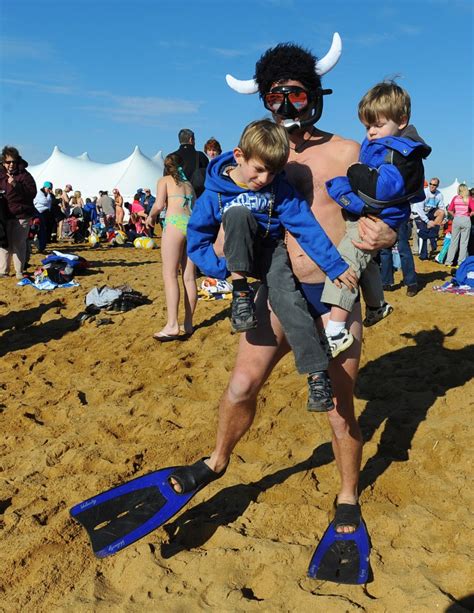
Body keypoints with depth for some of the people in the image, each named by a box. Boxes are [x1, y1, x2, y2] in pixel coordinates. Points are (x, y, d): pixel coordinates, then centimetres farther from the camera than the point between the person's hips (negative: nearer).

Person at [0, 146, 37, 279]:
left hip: (21, 215, -4)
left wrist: (16, 185, -20)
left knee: (19, 244, -2)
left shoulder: (24, 175, -1)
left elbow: (32, 192, -11)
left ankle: (19, 272, 6)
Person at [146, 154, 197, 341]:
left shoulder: (164, 180, 13)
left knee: (170, 276, -7)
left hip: (175, 223, -5)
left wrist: (150, 217, 15)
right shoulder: (188, 184, 27)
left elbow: (159, 205, -3)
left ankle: (172, 325, -16)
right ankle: (188, 324, 7)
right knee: (189, 278, 5)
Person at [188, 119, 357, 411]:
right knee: (238, 212, -30)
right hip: (239, 255, 0)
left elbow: (307, 225, -14)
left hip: (271, 249, 0)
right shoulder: (216, 191, -14)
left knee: (288, 298, -28)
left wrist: (336, 266, -17)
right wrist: (224, 270, -21)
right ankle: (241, 292, -27)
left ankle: (318, 374, -27)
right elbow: (197, 240, -10)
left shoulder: (280, 188, -12)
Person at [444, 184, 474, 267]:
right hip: (466, 220, -2)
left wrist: (454, 215, 13)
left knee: (454, 241, 10)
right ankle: (461, 262, 6)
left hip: (456, 219, 2)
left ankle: (449, 261, 10)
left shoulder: (455, 198, 2)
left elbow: (449, 210, 0)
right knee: (464, 243, 5)